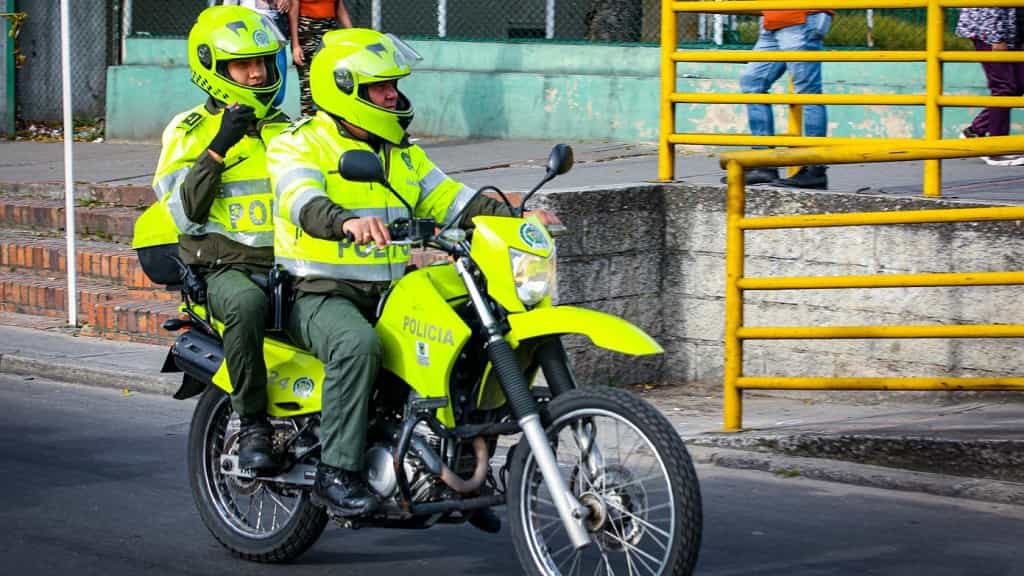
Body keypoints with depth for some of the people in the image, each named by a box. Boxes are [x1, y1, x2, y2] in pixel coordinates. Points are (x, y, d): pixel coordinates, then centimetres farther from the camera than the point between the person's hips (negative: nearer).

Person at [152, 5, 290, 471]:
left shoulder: (284, 129, 20)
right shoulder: (188, 132, 4)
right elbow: (185, 214, -8)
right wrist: (218, 148, -15)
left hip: (288, 264, 5)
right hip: (223, 268, -5)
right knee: (246, 303, -40)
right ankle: (253, 425, -29)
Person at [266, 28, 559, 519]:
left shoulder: (401, 153, 18)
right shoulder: (298, 146, -5)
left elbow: (450, 200, 11)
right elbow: (304, 204, -25)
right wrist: (347, 222, -47)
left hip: (390, 293, 7)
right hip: (321, 294, -7)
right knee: (358, 344, -38)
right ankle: (337, 473, -32)